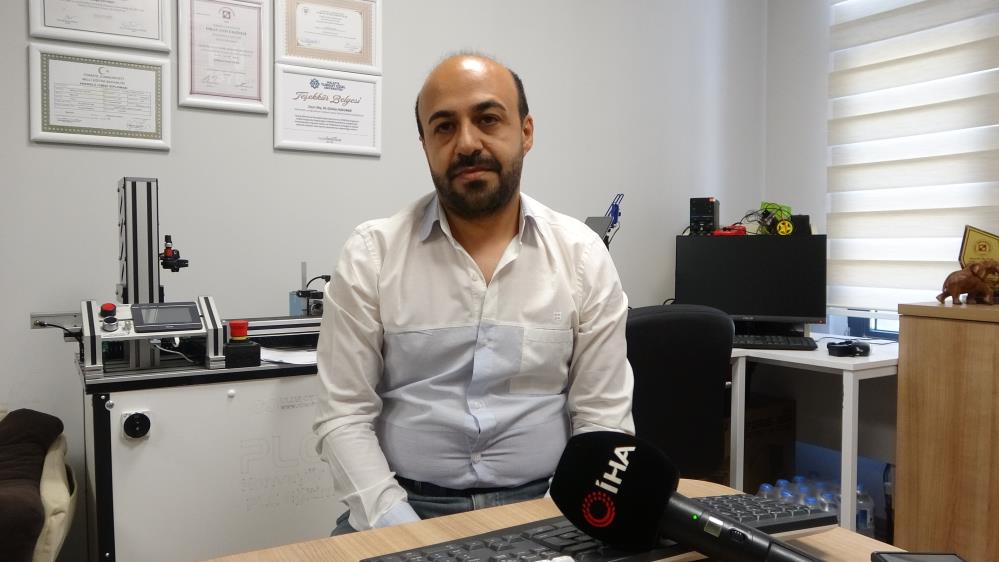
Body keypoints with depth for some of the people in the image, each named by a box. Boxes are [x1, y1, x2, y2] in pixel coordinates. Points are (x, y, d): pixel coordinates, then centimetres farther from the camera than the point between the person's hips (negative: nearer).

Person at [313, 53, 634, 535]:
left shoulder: (583, 256, 0)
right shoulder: (370, 254, -3)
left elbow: (602, 416, 1)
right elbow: (345, 416, -4)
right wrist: (399, 528, -17)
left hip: (539, 506, 1)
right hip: (406, 507, -1)